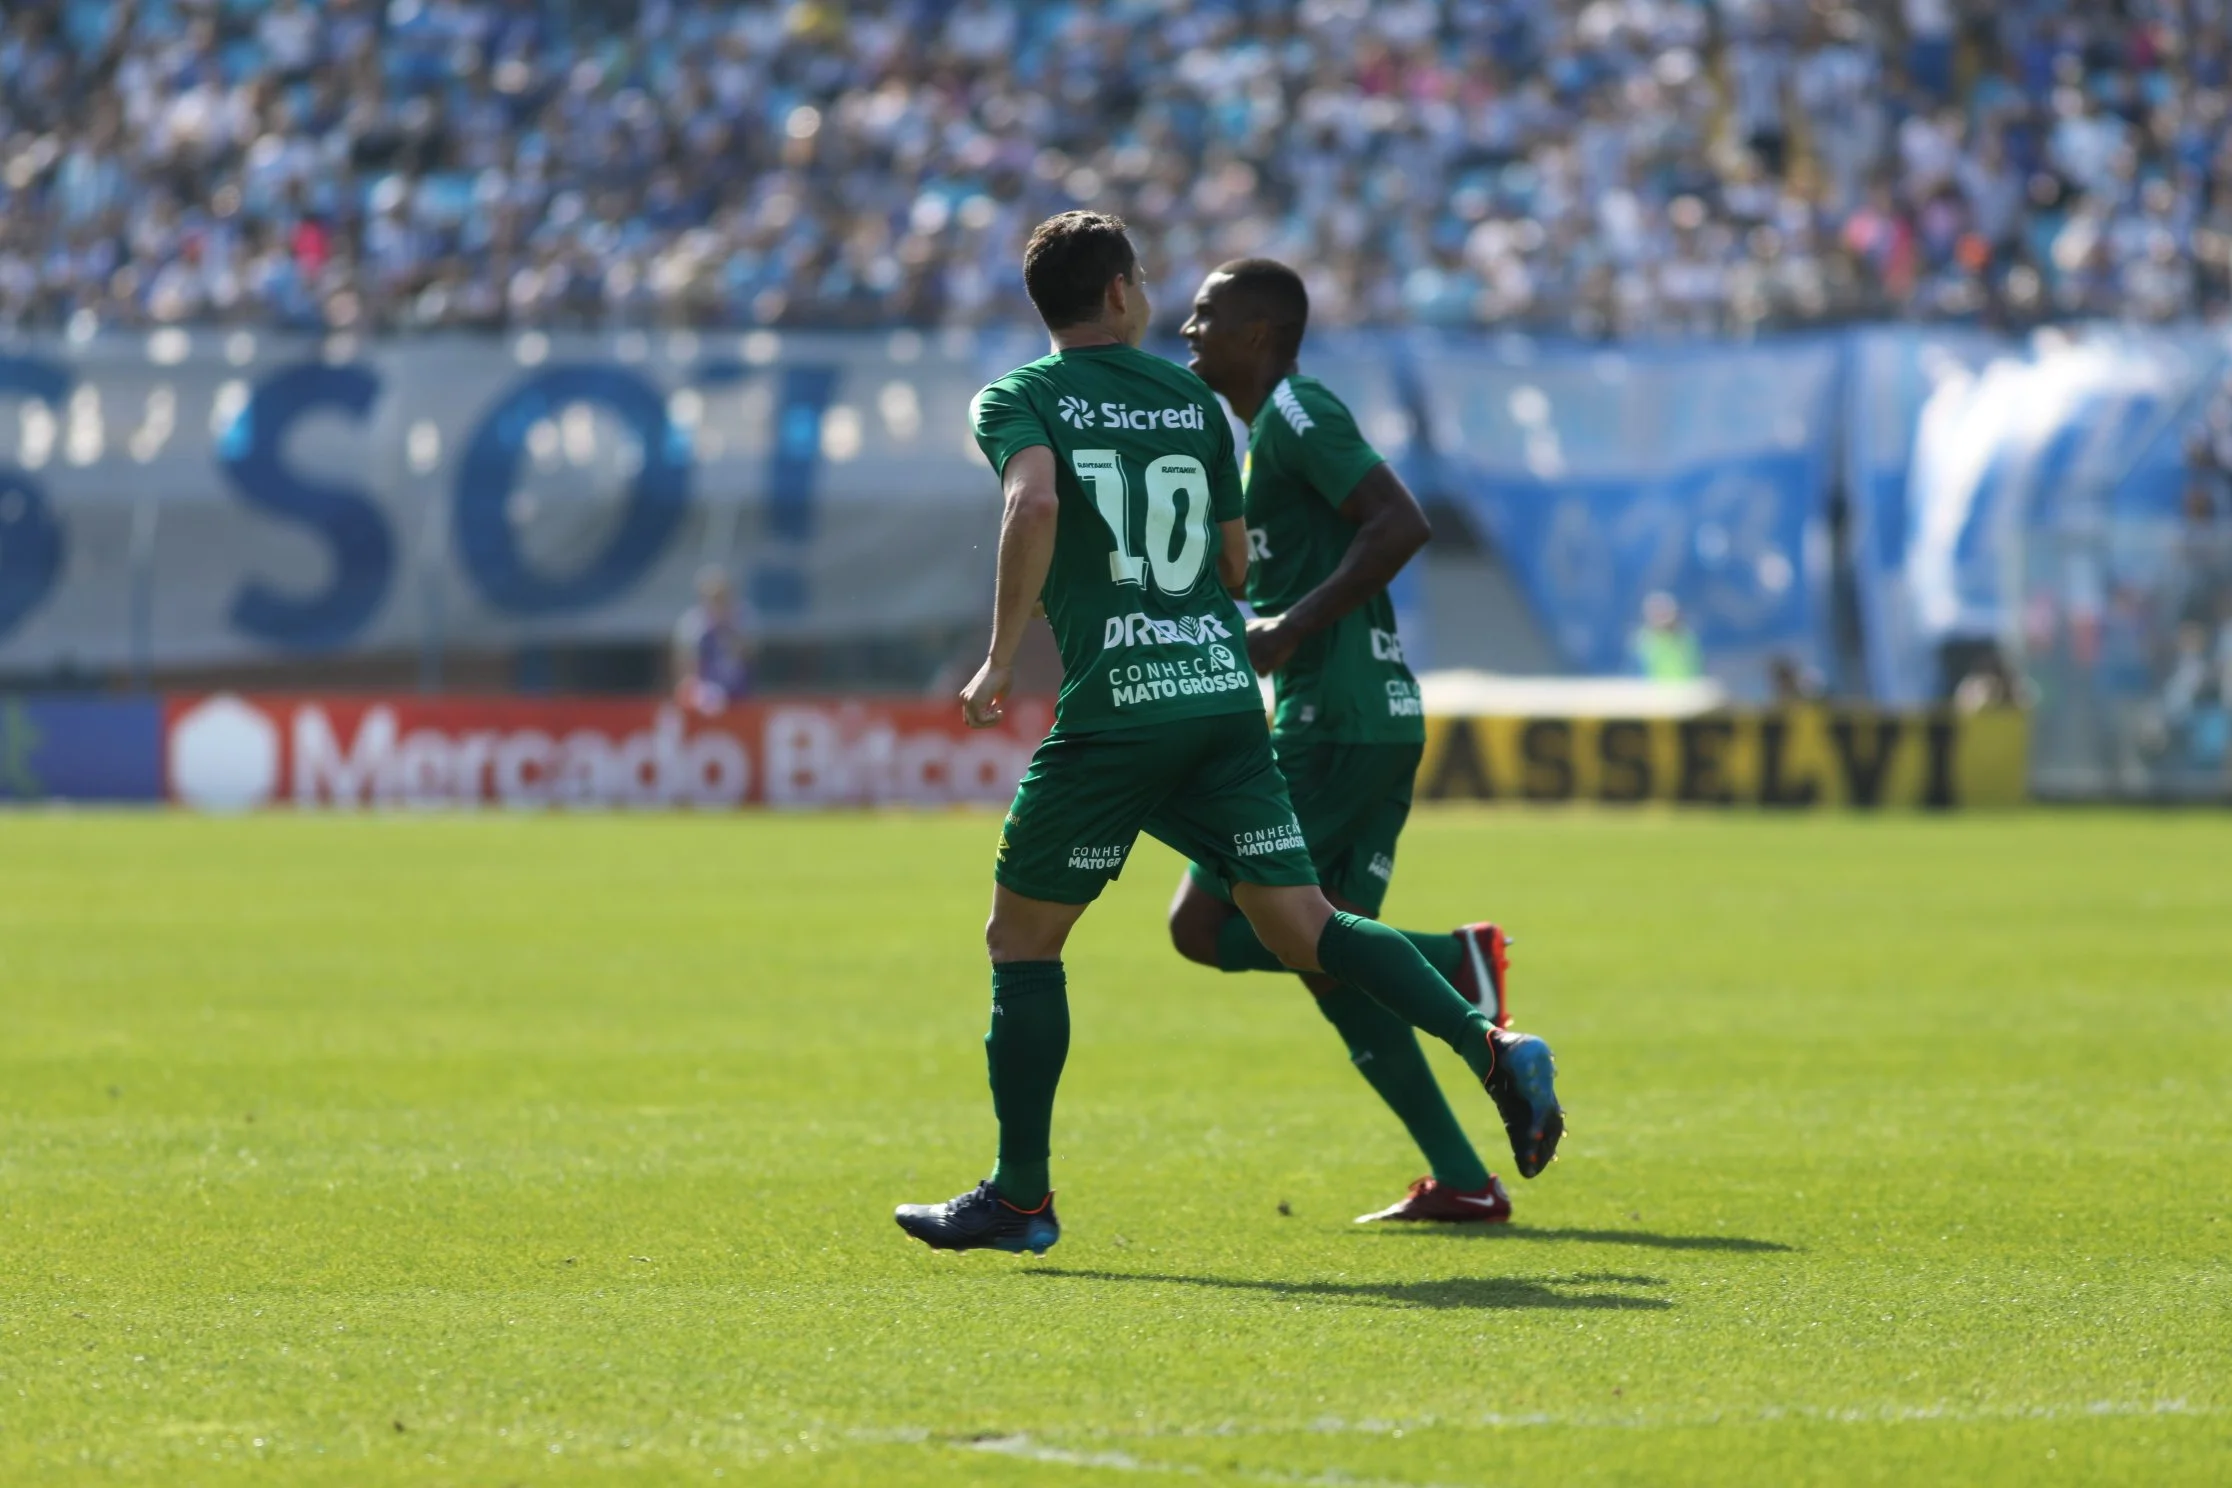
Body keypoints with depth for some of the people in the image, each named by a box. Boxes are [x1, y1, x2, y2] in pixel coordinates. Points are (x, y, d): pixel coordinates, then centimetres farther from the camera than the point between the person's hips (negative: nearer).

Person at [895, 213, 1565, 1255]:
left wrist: (1001, 659, -14)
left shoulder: (1019, 400, 2)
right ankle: (1488, 1045, -14)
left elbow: (1035, 504, -19)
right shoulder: (1192, 399, 15)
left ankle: (1020, 1198, 10)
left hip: (1111, 707, -4)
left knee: (1021, 937, 9)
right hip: (1224, 691, 4)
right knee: (1300, 924, 5)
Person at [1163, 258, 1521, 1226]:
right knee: (1326, 956, 9)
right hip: (1379, 721, 10)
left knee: (1203, 925, -9)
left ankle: (1453, 964, -14)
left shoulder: (1295, 412, -9)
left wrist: (1294, 627, -20)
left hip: (1333, 728, -10)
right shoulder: (1268, 429, 22)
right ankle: (1463, 1181, 3)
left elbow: (1402, 523, -20)